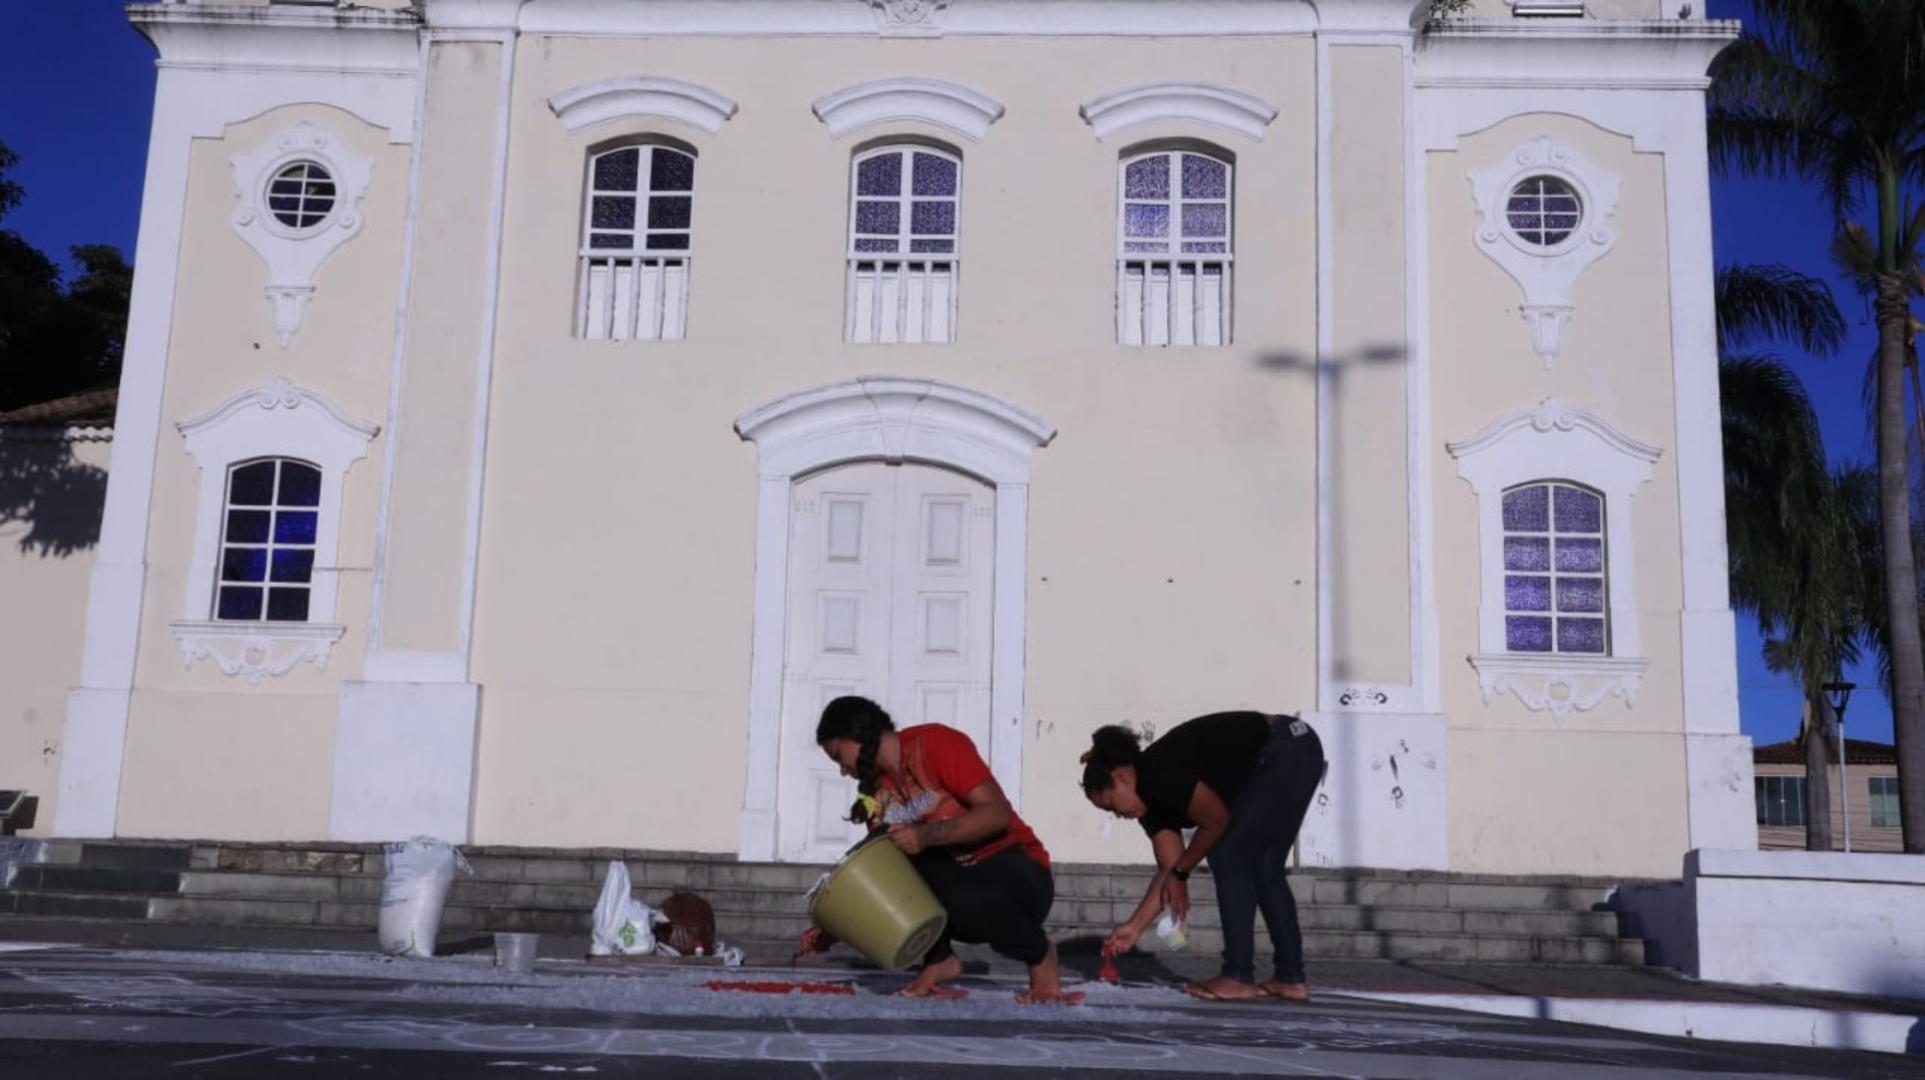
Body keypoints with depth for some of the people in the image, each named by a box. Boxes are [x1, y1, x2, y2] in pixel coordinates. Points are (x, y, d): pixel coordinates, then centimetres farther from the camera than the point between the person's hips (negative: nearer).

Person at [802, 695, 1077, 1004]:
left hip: (1016, 874, -6)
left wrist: (928, 835, -32)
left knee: (967, 898, -38)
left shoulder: (935, 743, -12)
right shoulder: (877, 792, 7)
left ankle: (1040, 954, -6)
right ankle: (938, 959, -3)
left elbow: (998, 813, -21)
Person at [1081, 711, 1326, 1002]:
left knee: (1228, 857, -6)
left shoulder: (1159, 775, -18)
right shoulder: (1151, 799, 9)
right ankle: (1291, 978, 14)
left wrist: (1180, 872, 3)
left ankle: (1239, 978, -3)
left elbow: (1217, 821, -10)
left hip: (1289, 752, -9)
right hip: (1283, 759, 9)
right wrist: (1135, 926, 7)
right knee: (1263, 868, 11)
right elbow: (1170, 867, 8)